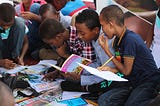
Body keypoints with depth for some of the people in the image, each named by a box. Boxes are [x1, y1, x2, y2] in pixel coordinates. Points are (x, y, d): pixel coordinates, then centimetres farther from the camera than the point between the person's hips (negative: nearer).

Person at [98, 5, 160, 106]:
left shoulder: (130, 40, -20)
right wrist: (110, 69, -4)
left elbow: (126, 71, -13)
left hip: (149, 83, -8)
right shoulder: (118, 40, 7)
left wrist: (107, 50, -8)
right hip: (135, 83, 9)